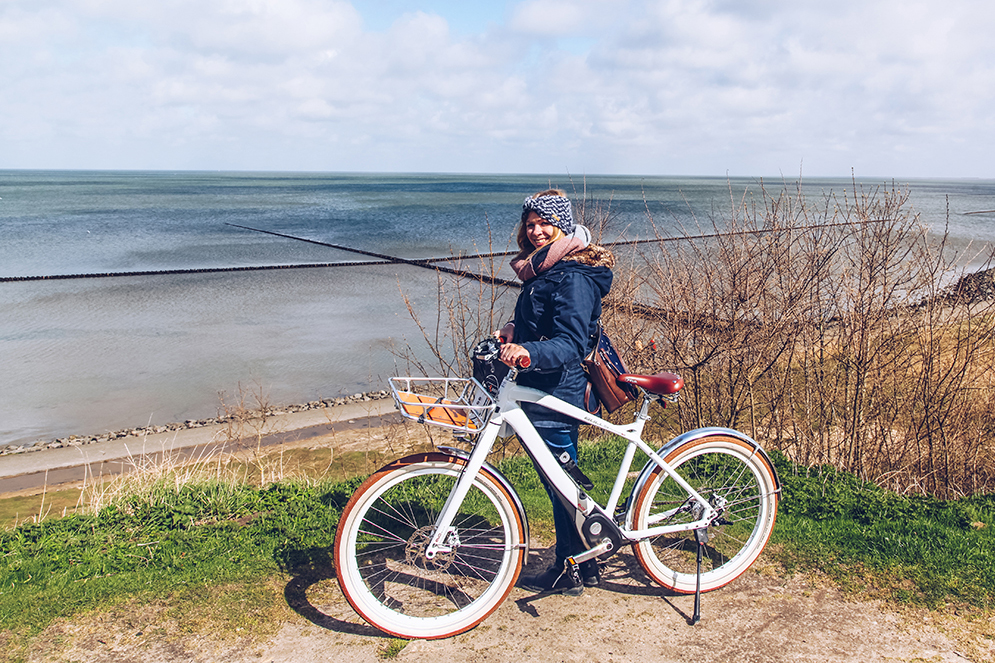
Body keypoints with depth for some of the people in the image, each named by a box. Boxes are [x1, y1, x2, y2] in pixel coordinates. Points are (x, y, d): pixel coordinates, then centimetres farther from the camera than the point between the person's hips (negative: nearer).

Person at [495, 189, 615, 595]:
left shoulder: (573, 277, -18)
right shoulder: (543, 269, 14)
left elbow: (570, 343, -28)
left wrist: (528, 352, -44)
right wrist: (515, 328, 9)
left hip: (557, 392, -10)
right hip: (541, 389, 10)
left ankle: (568, 573, 18)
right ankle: (584, 562, 32)